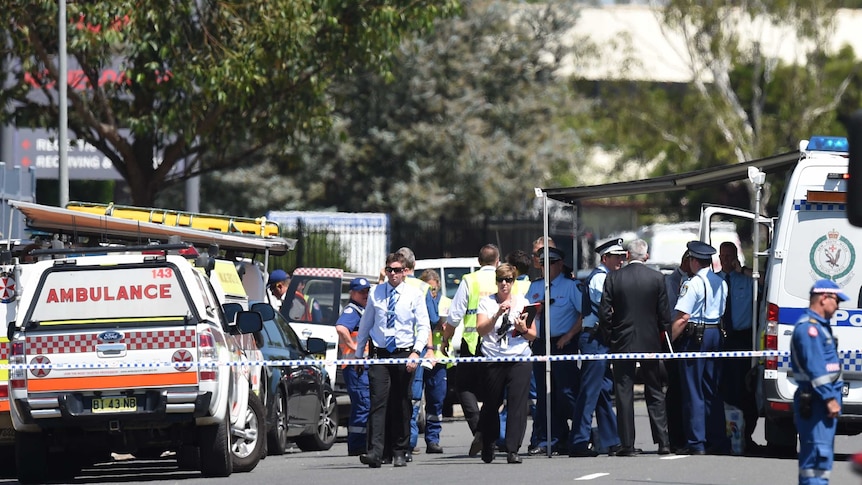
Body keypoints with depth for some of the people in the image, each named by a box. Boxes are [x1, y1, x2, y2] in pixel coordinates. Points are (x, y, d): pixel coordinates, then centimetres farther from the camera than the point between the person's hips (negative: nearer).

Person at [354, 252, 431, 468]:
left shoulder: (415, 295, 1)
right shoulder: (375, 294, 6)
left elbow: (423, 327, -1)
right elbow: (365, 324, 13)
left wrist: (416, 353, -14)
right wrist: (359, 354, 14)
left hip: (404, 355, 0)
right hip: (379, 355, 0)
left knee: (402, 406, 5)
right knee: (378, 403, -11)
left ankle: (400, 452, 14)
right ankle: (375, 452, -19)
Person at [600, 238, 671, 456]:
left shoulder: (613, 278, -5)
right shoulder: (657, 278, -4)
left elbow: (605, 313, -5)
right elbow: (664, 313, -1)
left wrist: (610, 338, 7)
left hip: (622, 341, -1)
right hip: (650, 341, 1)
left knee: (624, 394, 2)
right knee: (655, 393, 10)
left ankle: (627, 444, -1)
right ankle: (663, 441, 7)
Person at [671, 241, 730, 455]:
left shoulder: (693, 284, -14)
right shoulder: (721, 283, 10)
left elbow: (683, 317, -19)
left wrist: (669, 339, -13)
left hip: (695, 336, -7)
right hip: (715, 333, 7)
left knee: (693, 391, -3)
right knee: (712, 391, 12)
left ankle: (696, 443, -5)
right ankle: (718, 442, 12)